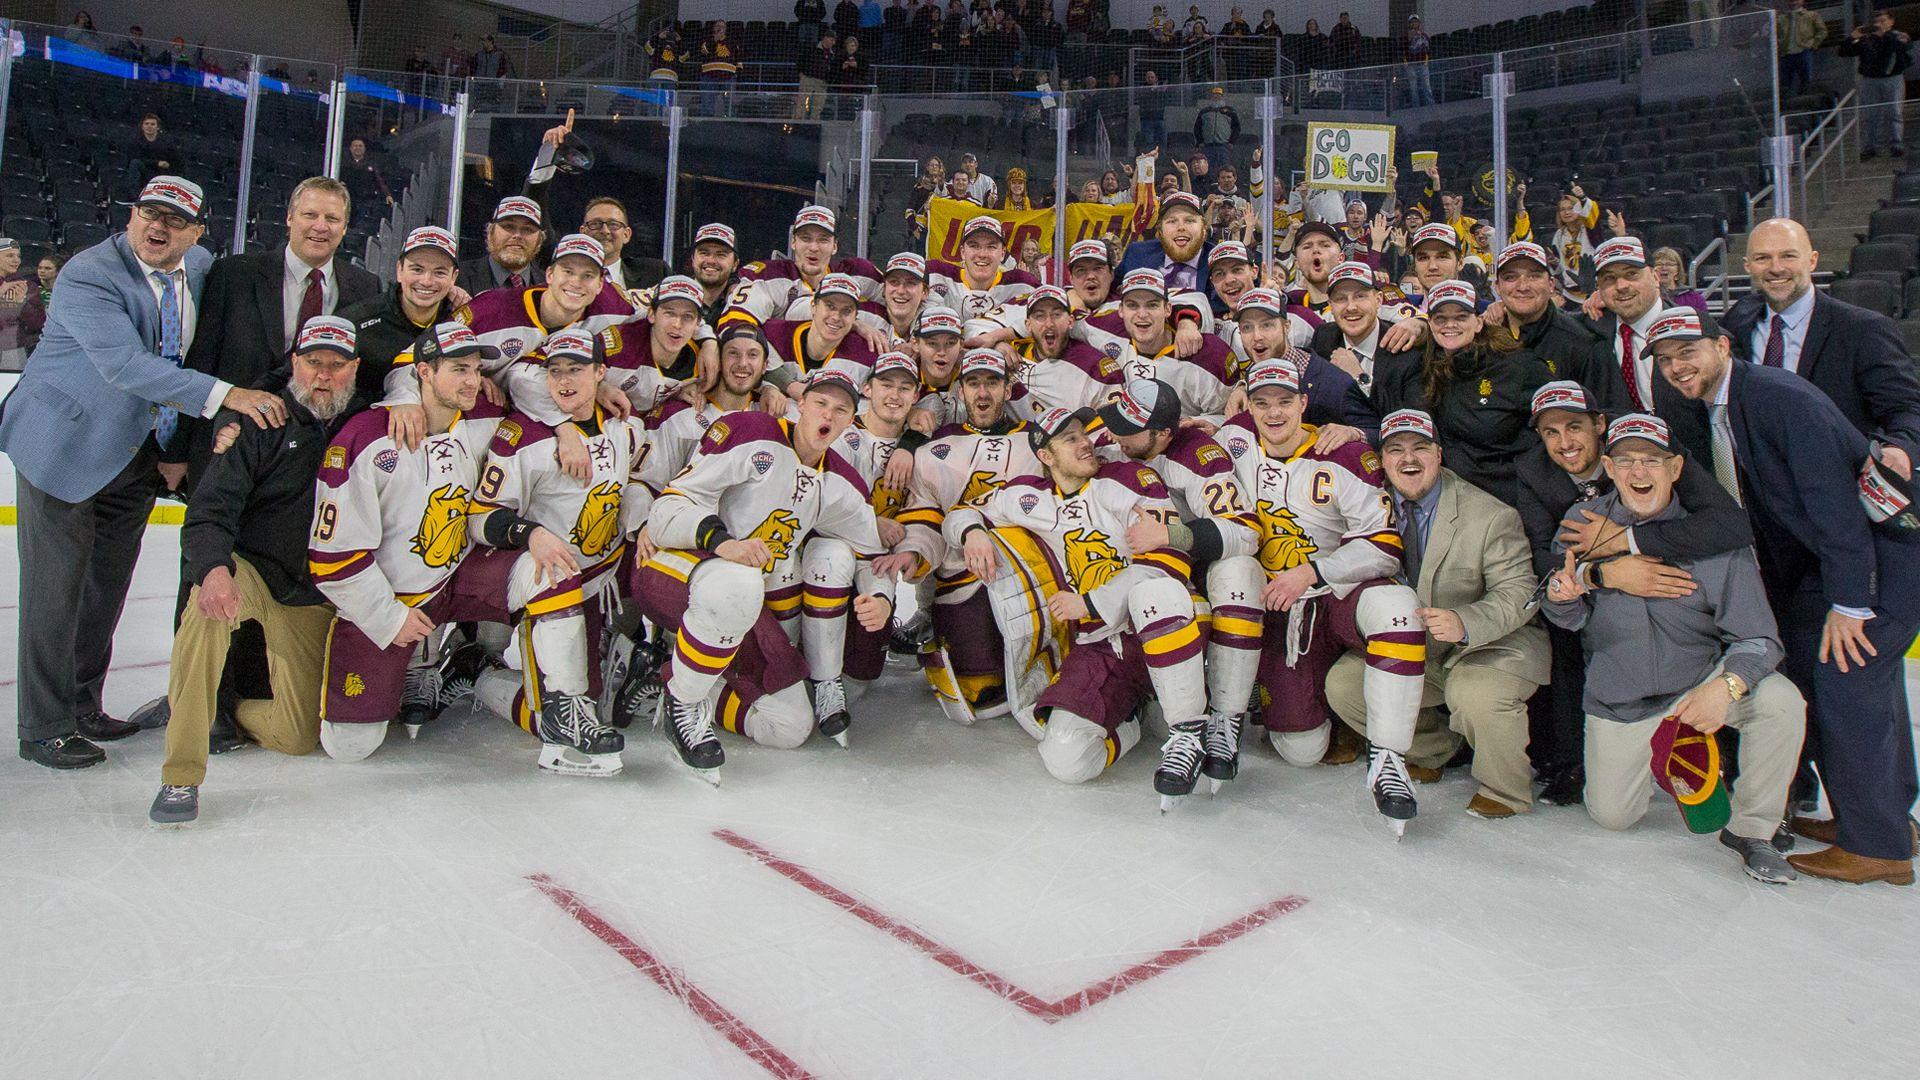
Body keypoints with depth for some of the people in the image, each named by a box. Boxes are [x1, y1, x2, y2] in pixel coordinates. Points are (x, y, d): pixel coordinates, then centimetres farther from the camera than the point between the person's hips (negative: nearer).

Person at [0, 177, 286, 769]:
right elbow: (125, 365, -32)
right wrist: (225, 395, -41)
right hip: (65, 445, -6)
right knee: (57, 587, -1)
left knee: (108, 584, 14)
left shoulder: (203, 267, 2)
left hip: (139, 454, 6)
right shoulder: (87, 275, -18)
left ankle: (82, 705, 28)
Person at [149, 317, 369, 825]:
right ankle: (181, 776, -29)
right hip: (249, 569, -2)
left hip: (314, 598, 3)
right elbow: (209, 513, -16)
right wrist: (213, 570, -35)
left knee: (299, 737, -3)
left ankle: (221, 708, 31)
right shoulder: (264, 423, -8)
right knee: (208, 604, -40)